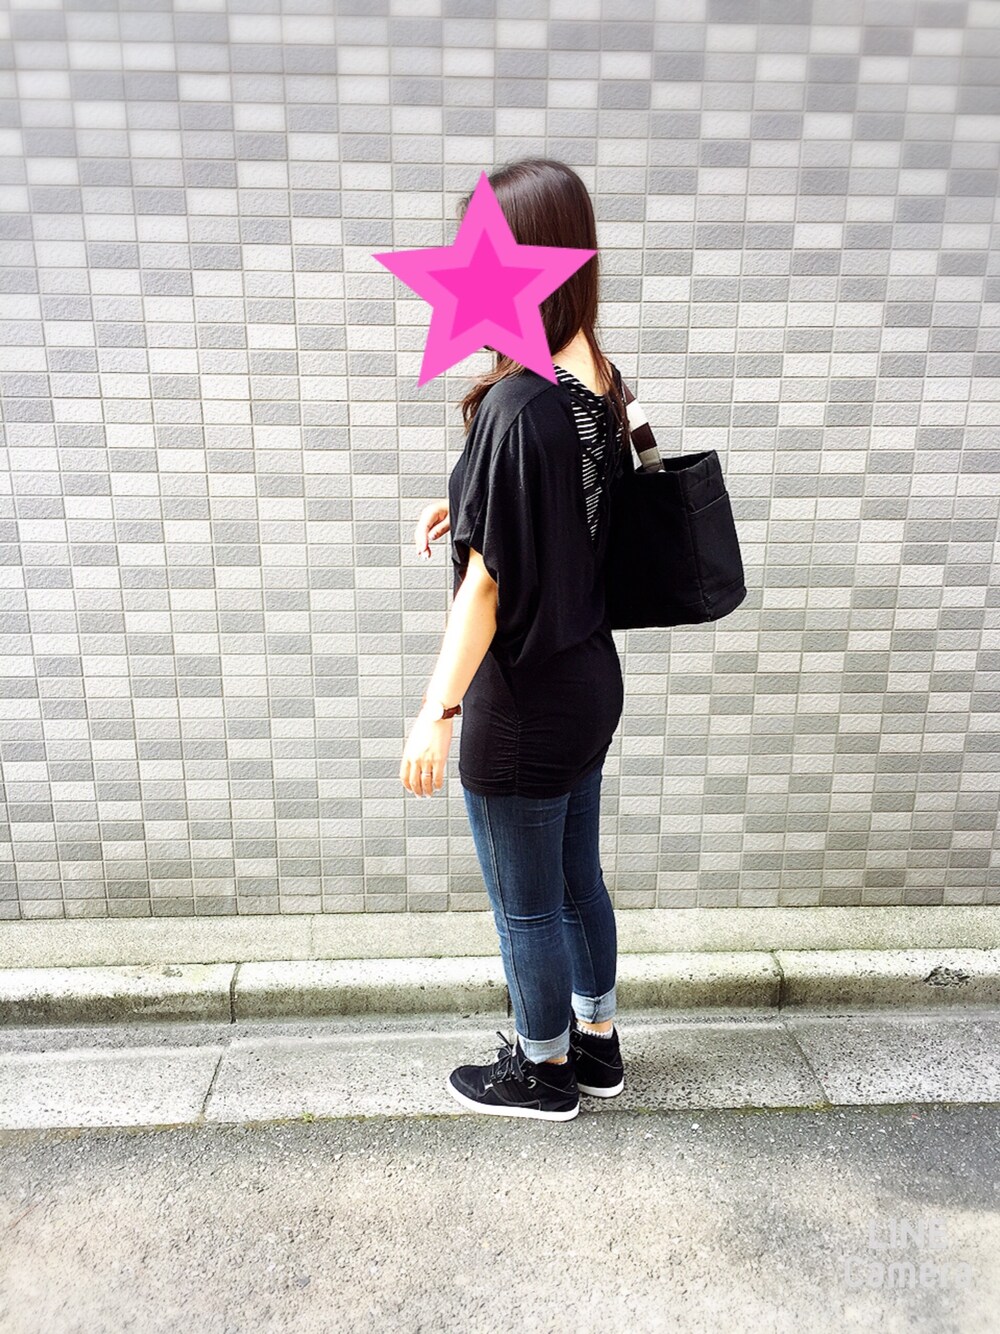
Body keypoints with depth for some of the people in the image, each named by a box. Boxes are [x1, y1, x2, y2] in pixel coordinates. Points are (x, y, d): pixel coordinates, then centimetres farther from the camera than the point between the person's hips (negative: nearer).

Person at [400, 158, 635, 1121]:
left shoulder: (516, 405, -25)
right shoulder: (604, 381, 2)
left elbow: (489, 580, -23)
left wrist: (437, 710, -15)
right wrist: (471, 507, 5)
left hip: (525, 704, -9)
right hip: (592, 680, 9)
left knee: (526, 905, 13)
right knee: (577, 879, 24)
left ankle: (544, 1071, 37)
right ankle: (596, 1043, 44)